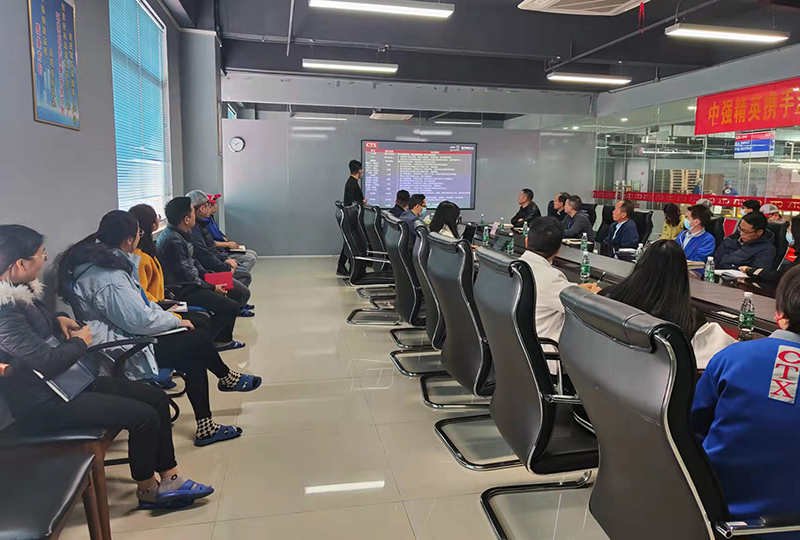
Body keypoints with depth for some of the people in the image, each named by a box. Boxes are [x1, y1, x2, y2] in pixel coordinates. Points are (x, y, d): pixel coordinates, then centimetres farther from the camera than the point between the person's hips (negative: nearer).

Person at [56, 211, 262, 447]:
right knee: (197, 342, -5)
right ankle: (228, 378, 25)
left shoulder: (93, 260, 7)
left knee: (194, 359, 4)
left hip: (120, 336, 10)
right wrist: (177, 320, -11)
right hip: (124, 354, -10)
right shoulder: (108, 277, -26)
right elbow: (140, 319, -25)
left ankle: (205, 428, 8)